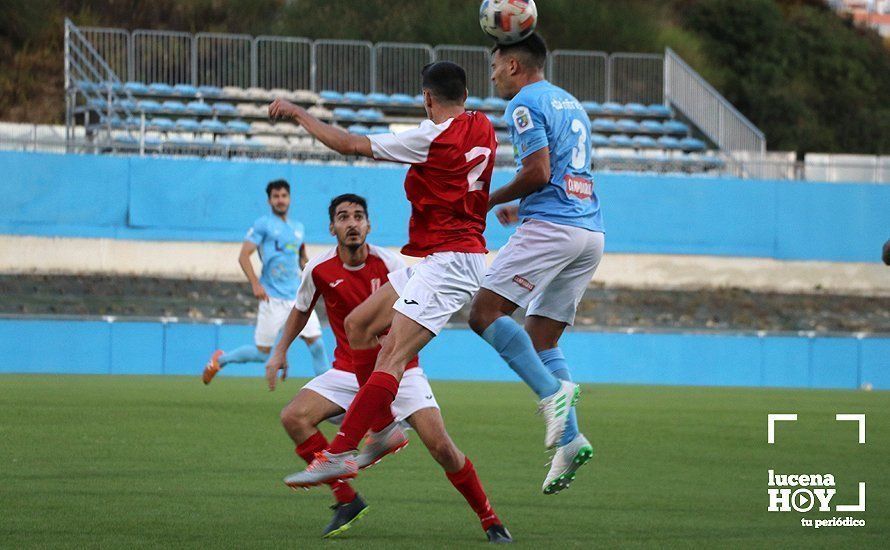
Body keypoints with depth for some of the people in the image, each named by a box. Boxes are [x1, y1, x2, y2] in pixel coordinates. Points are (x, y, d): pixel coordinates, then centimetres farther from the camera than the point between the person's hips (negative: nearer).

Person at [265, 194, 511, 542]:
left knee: (441, 447, -16)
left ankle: (490, 521, 2)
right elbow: (301, 310, 15)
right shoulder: (319, 270, -6)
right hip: (348, 371, 3)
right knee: (293, 417, -20)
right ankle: (346, 500, -10)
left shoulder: (389, 264, -12)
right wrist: (280, 352, 11)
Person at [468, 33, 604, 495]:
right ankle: (568, 443, -2)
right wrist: (521, 207, 32)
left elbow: (538, 172, -14)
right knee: (540, 339, 11)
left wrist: (491, 200, 0)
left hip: (550, 228, -9)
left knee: (484, 313, -10)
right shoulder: (570, 103, 24)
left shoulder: (526, 105, -4)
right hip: (590, 233, 9)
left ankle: (555, 398, -22)